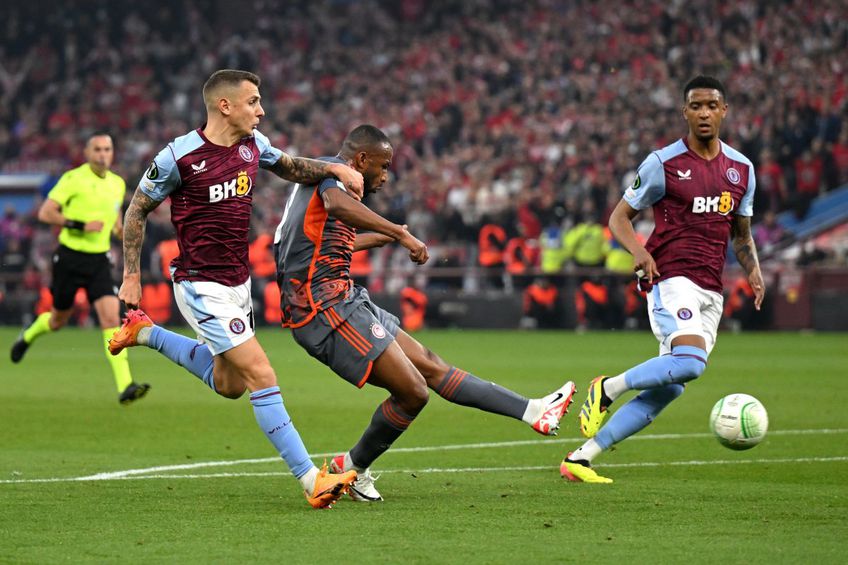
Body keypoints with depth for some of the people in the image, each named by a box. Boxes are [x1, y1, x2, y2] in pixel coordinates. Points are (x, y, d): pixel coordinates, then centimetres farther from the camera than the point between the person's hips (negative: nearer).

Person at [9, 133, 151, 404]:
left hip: (99, 260, 3)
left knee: (111, 316, -15)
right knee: (58, 320, 13)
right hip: (70, 257, -3)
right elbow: (45, 212, -13)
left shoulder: (118, 184, 8)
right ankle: (28, 336, 49)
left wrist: (122, 231, 3)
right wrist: (79, 225, -22)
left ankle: (125, 386, -23)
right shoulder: (73, 179, -10)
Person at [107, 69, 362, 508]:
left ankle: (146, 334, 38)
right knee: (261, 376, -15)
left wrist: (333, 168, 1)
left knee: (229, 384, 21)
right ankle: (310, 480, -15)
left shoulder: (252, 144, 2)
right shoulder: (179, 157, -17)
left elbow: (291, 168, 21)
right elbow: (137, 209, -5)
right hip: (203, 287, -8)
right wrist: (131, 275, -3)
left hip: (237, 282, 8)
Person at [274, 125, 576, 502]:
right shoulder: (333, 169, -7)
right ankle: (352, 468, 8)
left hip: (345, 300, 11)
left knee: (429, 365, 11)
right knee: (413, 392, -10)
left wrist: (382, 238, 58)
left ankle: (532, 411, 13)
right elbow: (338, 205, -33)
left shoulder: (322, 177, 23)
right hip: (326, 305, -11)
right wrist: (401, 234, -33)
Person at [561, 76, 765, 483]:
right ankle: (608, 388, -6)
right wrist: (638, 251, -17)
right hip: (671, 278, -6)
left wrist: (753, 270, 4)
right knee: (690, 361, -30)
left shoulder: (741, 169, 13)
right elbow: (619, 216, 3)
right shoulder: (663, 163, -2)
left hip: (710, 292, 6)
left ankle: (581, 459, 4)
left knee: (666, 389, -1)